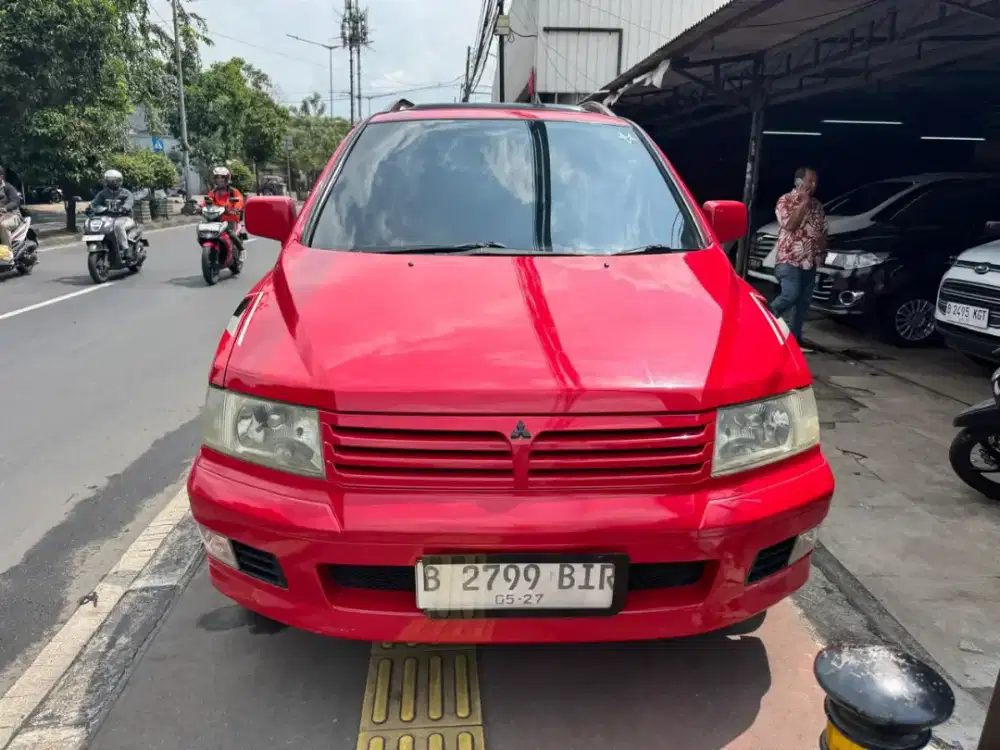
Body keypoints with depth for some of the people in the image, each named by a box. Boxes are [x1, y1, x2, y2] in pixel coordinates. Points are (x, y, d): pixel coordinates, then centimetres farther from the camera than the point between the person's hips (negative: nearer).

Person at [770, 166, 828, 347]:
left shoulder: (817, 205, 15)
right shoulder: (786, 200, -3)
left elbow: (823, 231, 20)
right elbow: (789, 224, -18)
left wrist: (821, 251, 3)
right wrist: (803, 203, -13)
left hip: (810, 261, 7)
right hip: (789, 259, -6)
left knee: (803, 302, 6)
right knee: (791, 295, -20)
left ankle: (795, 337, 14)